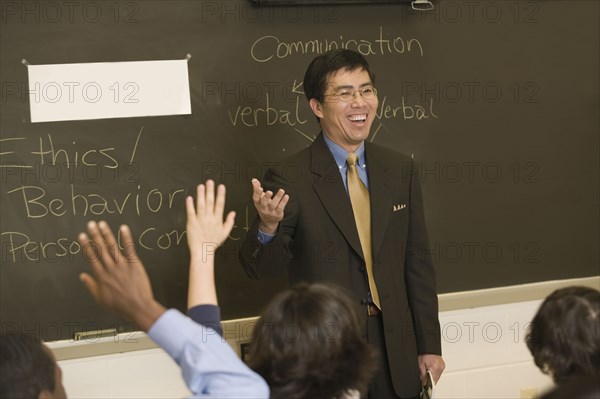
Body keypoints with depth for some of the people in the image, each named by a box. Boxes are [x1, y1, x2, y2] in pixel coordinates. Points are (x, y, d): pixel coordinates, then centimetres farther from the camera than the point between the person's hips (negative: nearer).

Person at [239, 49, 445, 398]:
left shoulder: (401, 170, 4)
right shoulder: (289, 179, -9)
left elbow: (417, 262, 7)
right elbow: (261, 269, -10)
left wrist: (429, 345, 6)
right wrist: (268, 226, -32)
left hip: (395, 352, 4)